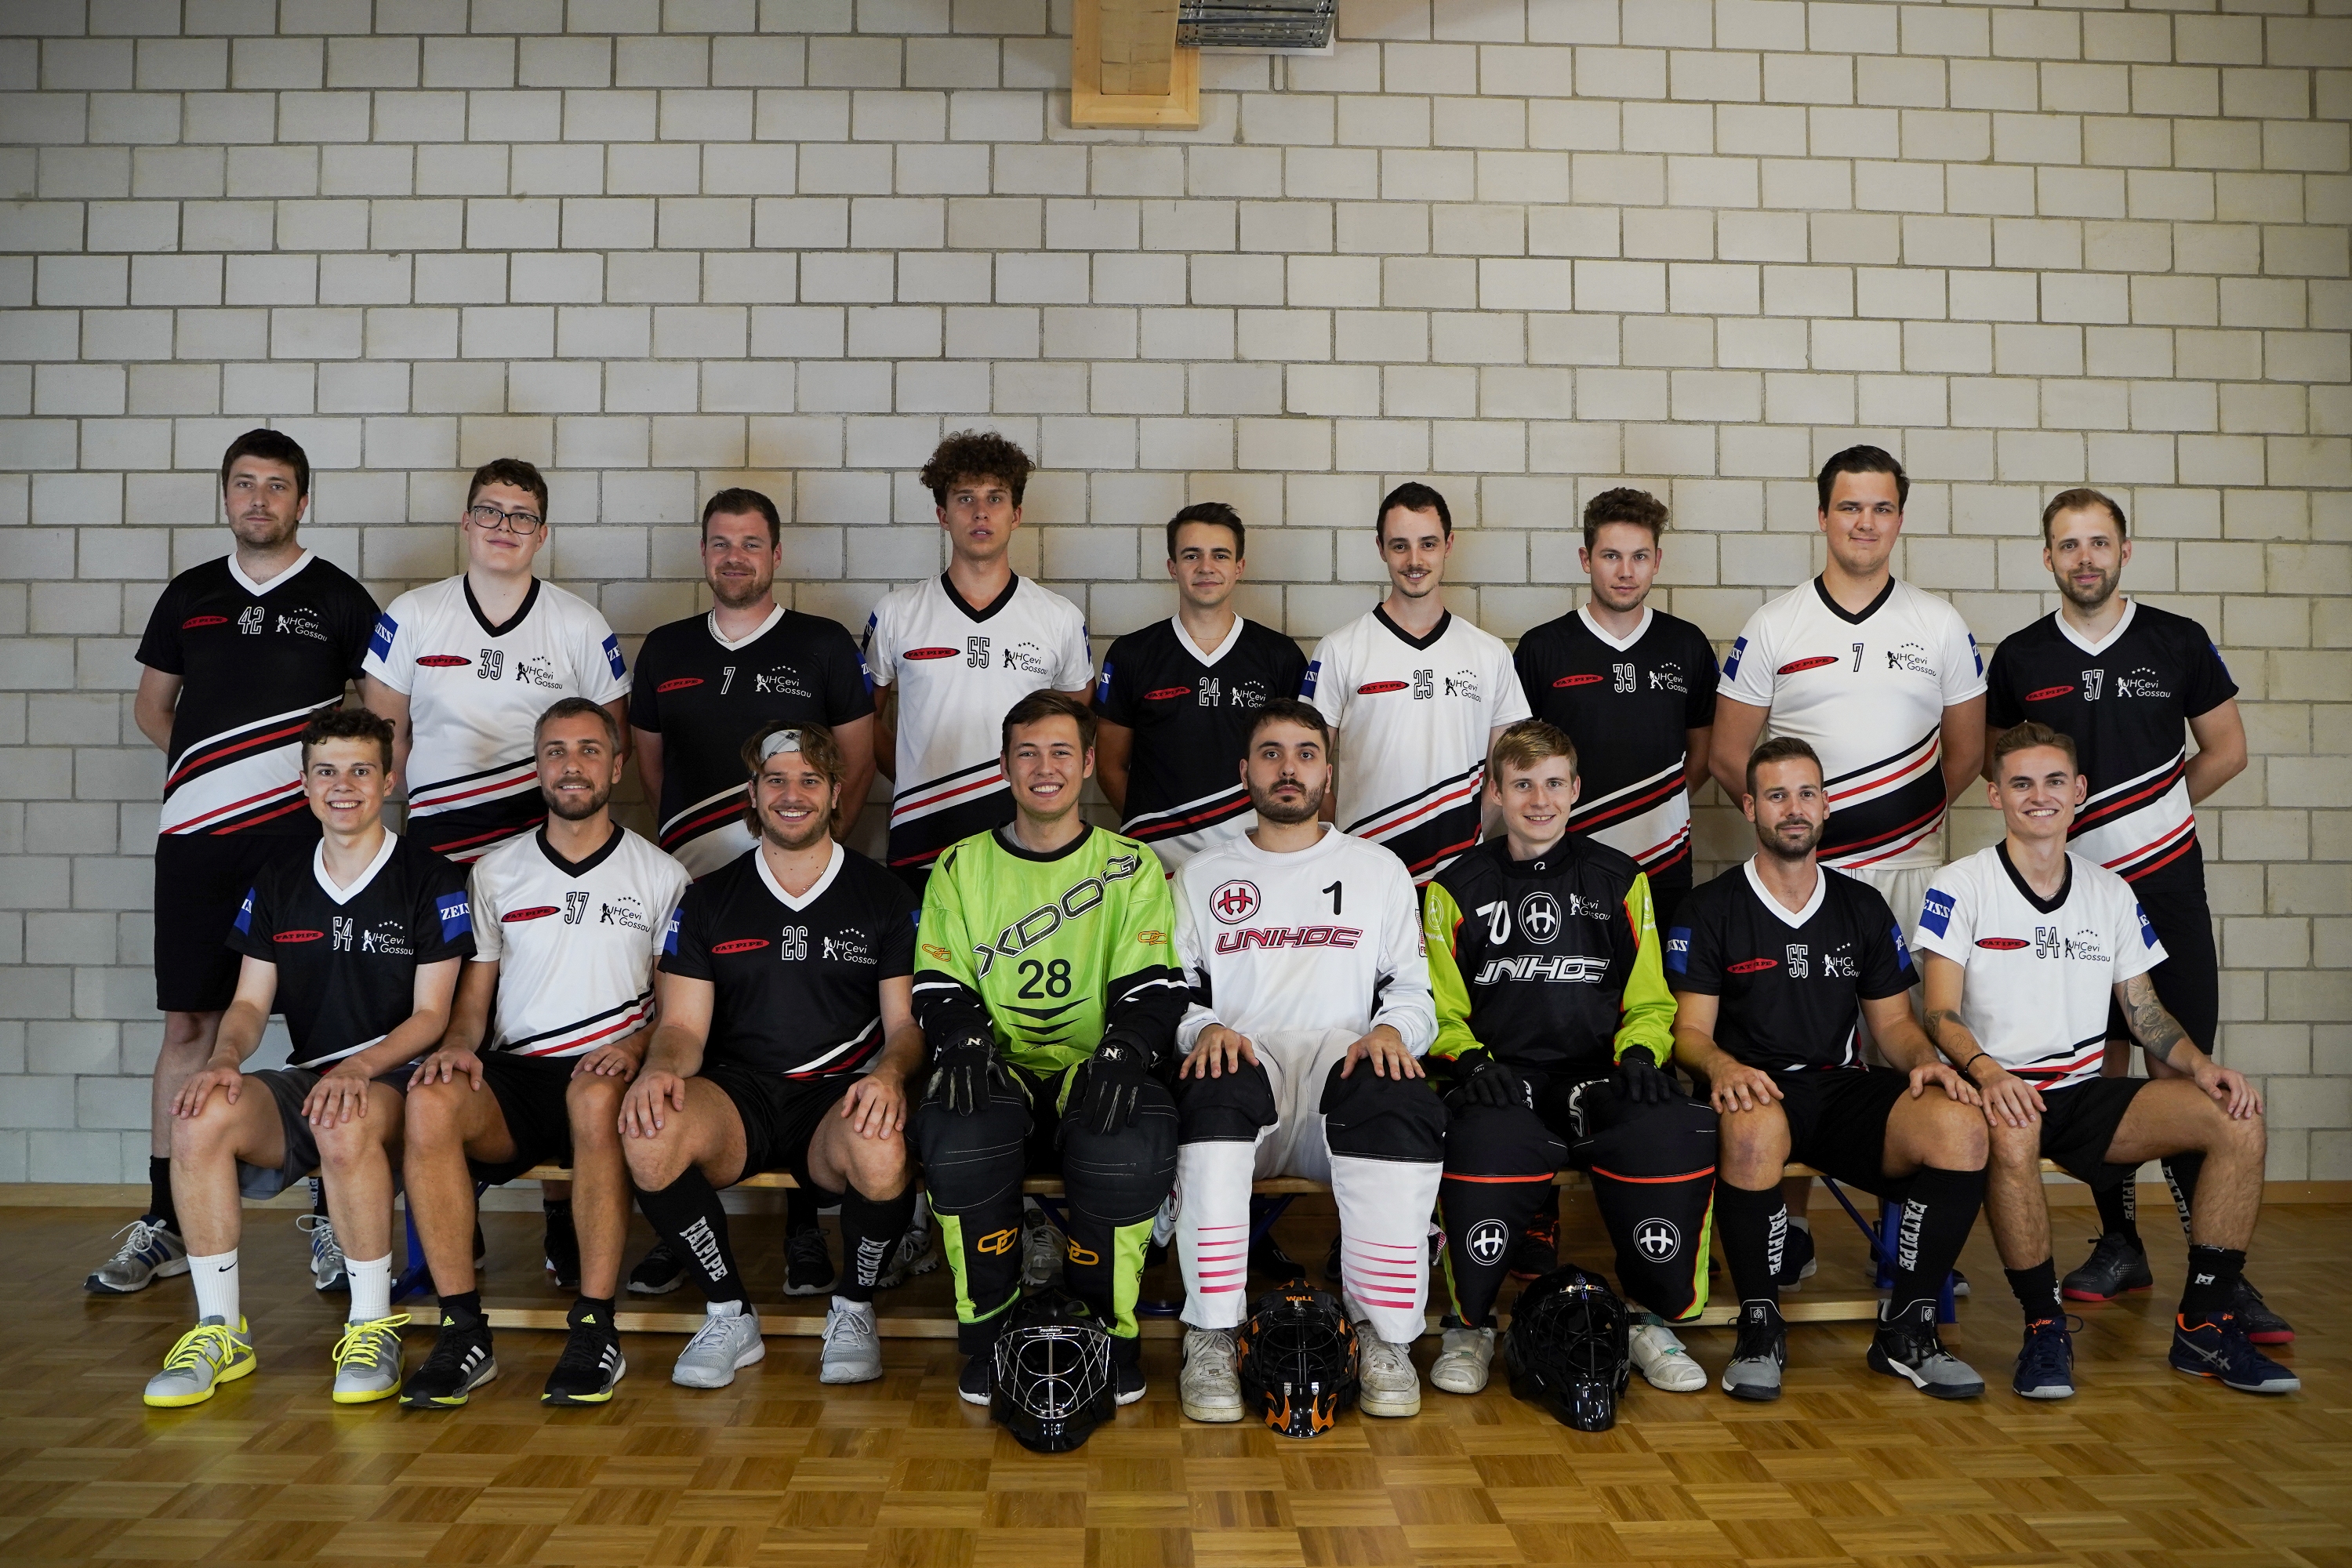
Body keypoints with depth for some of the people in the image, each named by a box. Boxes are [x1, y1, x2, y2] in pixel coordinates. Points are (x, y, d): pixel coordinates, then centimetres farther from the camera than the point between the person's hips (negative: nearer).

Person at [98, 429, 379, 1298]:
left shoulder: (339, 598, 5)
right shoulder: (189, 595, 14)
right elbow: (151, 704, 22)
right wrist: (204, 767, 7)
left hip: (304, 835, -3)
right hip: (198, 834, 3)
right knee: (188, 1026, 5)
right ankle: (164, 1225, 15)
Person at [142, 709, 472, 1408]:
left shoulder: (430, 880, 0)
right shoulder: (277, 884, 15)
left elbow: (431, 1015, -4)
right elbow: (250, 1002, 13)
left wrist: (360, 1067, -22)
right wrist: (225, 1057, -10)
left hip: (397, 1076, -4)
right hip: (303, 1078, 5)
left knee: (346, 1125, -38)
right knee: (201, 1117, -27)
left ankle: (373, 1327, -20)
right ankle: (219, 1330, -13)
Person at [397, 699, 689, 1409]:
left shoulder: (661, 875, 11)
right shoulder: (495, 872, 17)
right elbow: (473, 998, 16)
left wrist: (636, 1047, -13)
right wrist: (457, 1045, -7)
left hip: (604, 1076, -2)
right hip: (515, 1078, 3)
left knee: (596, 1096, -39)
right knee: (429, 1101, -31)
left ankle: (596, 1330, -30)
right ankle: (464, 1332, -24)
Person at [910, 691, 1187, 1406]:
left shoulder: (1132, 868, 13)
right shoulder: (962, 867, 16)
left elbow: (1152, 989, 3)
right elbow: (939, 987, 10)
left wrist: (1120, 1052, -18)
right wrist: (966, 1040, -13)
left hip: (1096, 1078, -1)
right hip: (997, 1076, 1)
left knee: (1131, 1148, -34)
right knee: (955, 1136, -34)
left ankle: (1109, 1327, -6)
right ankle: (989, 1329, -9)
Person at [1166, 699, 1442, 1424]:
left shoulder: (1379, 870, 22)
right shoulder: (1201, 876, 22)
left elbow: (1414, 990, 16)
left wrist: (1391, 1030, -7)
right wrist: (1205, 1027, -8)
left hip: (1344, 1059, 0)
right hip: (1242, 1061, 0)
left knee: (1402, 1102, -36)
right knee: (1213, 1090, -38)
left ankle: (1385, 1333, -24)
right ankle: (1211, 1336, -30)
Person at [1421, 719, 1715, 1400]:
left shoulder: (1620, 880, 18)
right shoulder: (1455, 889, 14)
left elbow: (1649, 1003, 19)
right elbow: (1441, 1013, 12)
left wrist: (1638, 1054, -2)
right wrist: (1471, 1060, -8)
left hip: (1603, 1079, 2)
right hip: (1502, 1083, -1)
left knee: (1678, 1134, -31)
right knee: (1484, 1141, -37)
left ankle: (1652, 1319, -6)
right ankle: (1470, 1324, -11)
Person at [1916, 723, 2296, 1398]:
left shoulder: (2110, 891, 13)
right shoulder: (1959, 886, -3)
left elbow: (2145, 1010, 14)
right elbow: (1941, 1015, -10)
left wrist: (2200, 1063, -6)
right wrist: (1986, 1070, -30)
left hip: (2085, 1091, 5)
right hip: (2004, 1092, -5)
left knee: (2239, 1119, -17)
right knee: (2010, 1134, -40)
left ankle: (2204, 1325, -6)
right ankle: (2045, 1328, -20)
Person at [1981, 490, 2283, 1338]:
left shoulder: (2178, 641, 2)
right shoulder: (2019, 657, 4)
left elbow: (2227, 750, 10)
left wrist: (2154, 814, 9)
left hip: (2167, 885, -1)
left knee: (2182, 1071, -6)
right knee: (2100, 1068, 7)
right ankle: (2118, 1243, 19)